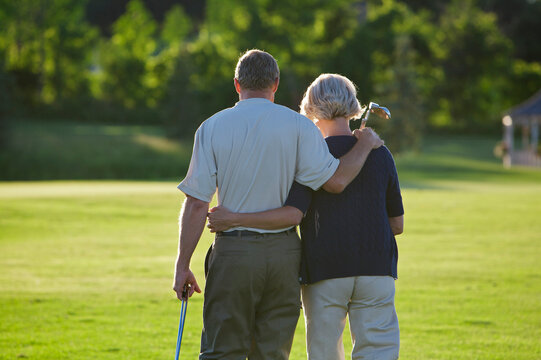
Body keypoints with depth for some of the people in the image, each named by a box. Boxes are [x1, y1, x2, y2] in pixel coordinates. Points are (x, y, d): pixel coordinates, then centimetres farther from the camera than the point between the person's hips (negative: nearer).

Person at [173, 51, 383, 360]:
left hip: (234, 253, -1)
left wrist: (182, 266, 0)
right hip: (284, 253, 1)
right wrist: (364, 146, 8)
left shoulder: (213, 128, -1)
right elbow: (335, 180, -9)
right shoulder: (298, 126, -2)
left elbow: (196, 204, -5)